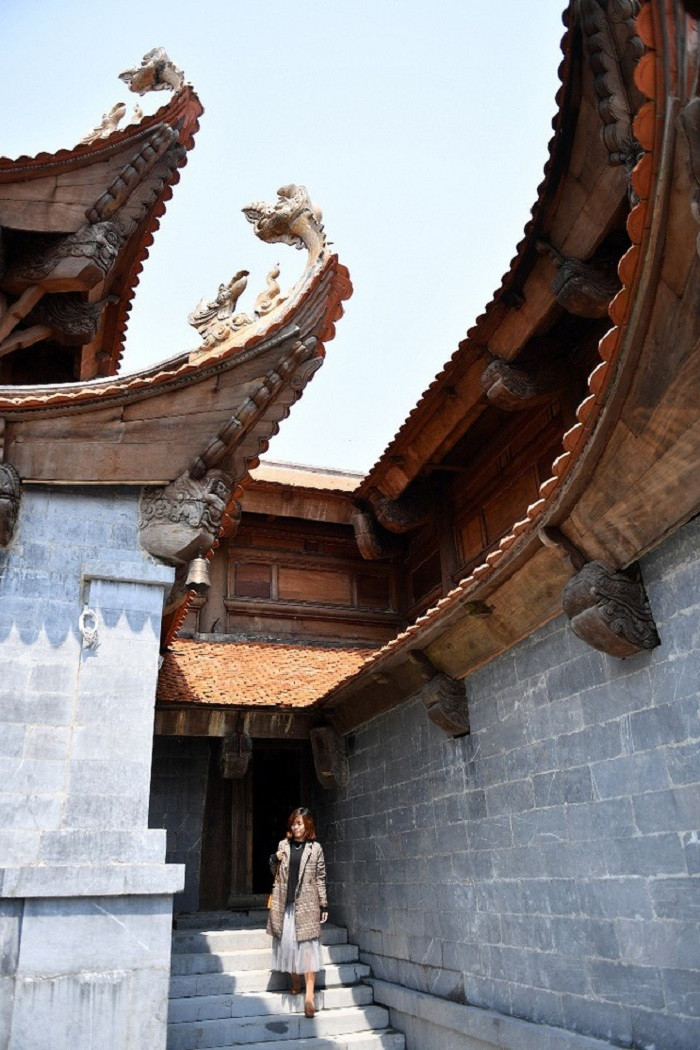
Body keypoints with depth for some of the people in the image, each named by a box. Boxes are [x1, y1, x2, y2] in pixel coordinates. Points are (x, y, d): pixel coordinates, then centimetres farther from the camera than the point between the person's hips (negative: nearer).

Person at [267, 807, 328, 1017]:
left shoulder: (315, 848, 0)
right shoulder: (283, 845, 8)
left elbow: (320, 878, 3)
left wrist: (324, 905, 1)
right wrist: (274, 860, -4)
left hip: (306, 904, -3)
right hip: (285, 902, 3)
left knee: (308, 945, -5)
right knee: (287, 943, 4)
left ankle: (309, 994, -2)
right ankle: (295, 982, 23)